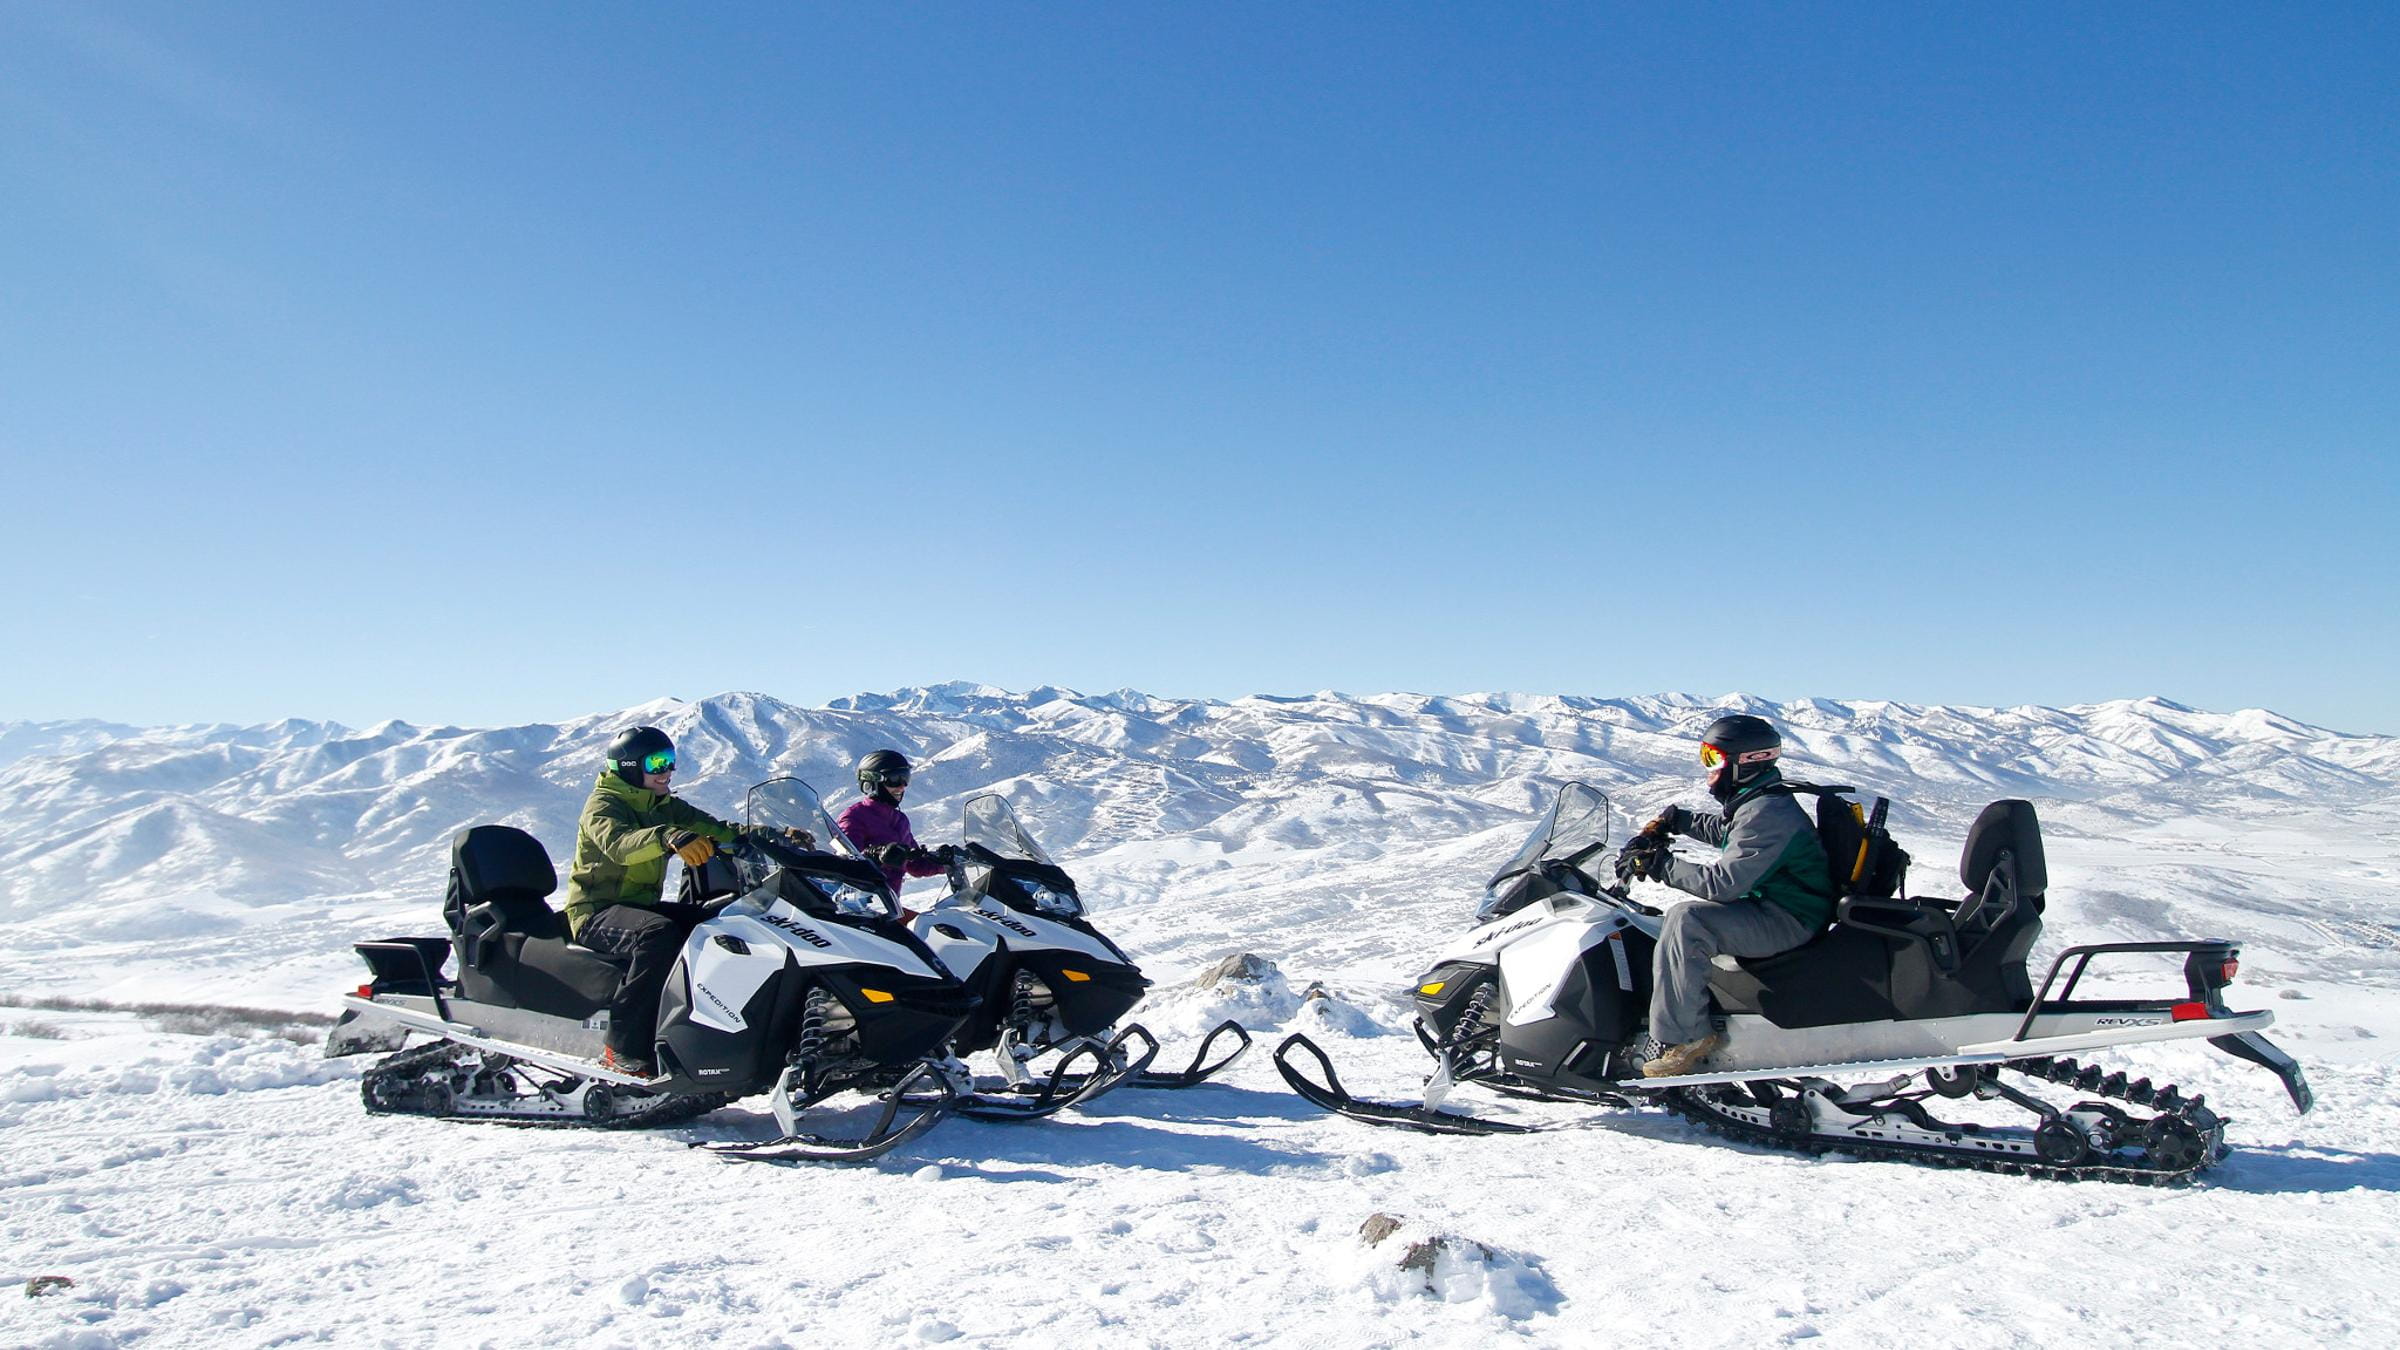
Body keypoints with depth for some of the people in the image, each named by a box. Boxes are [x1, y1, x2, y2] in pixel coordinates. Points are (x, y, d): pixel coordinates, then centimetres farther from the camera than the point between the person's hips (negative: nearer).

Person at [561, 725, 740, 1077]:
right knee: (660, 933, -36)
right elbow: (618, 844, -33)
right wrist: (669, 839, -52)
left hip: (643, 906, 7)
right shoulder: (603, 805, -10)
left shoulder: (665, 806, 13)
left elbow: (712, 829, 1)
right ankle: (624, 1049, -33)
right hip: (597, 912, -7)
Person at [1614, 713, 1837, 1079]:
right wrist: (1670, 822, 25)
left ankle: (1682, 1035, -24)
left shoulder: (1766, 815, -22)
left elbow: (1723, 883, -28)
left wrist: (1657, 863, -23)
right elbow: (1721, 829, 33)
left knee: (1686, 921, -28)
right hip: (1767, 906, 11)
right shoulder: (1757, 803, 10)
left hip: (1787, 922, -11)